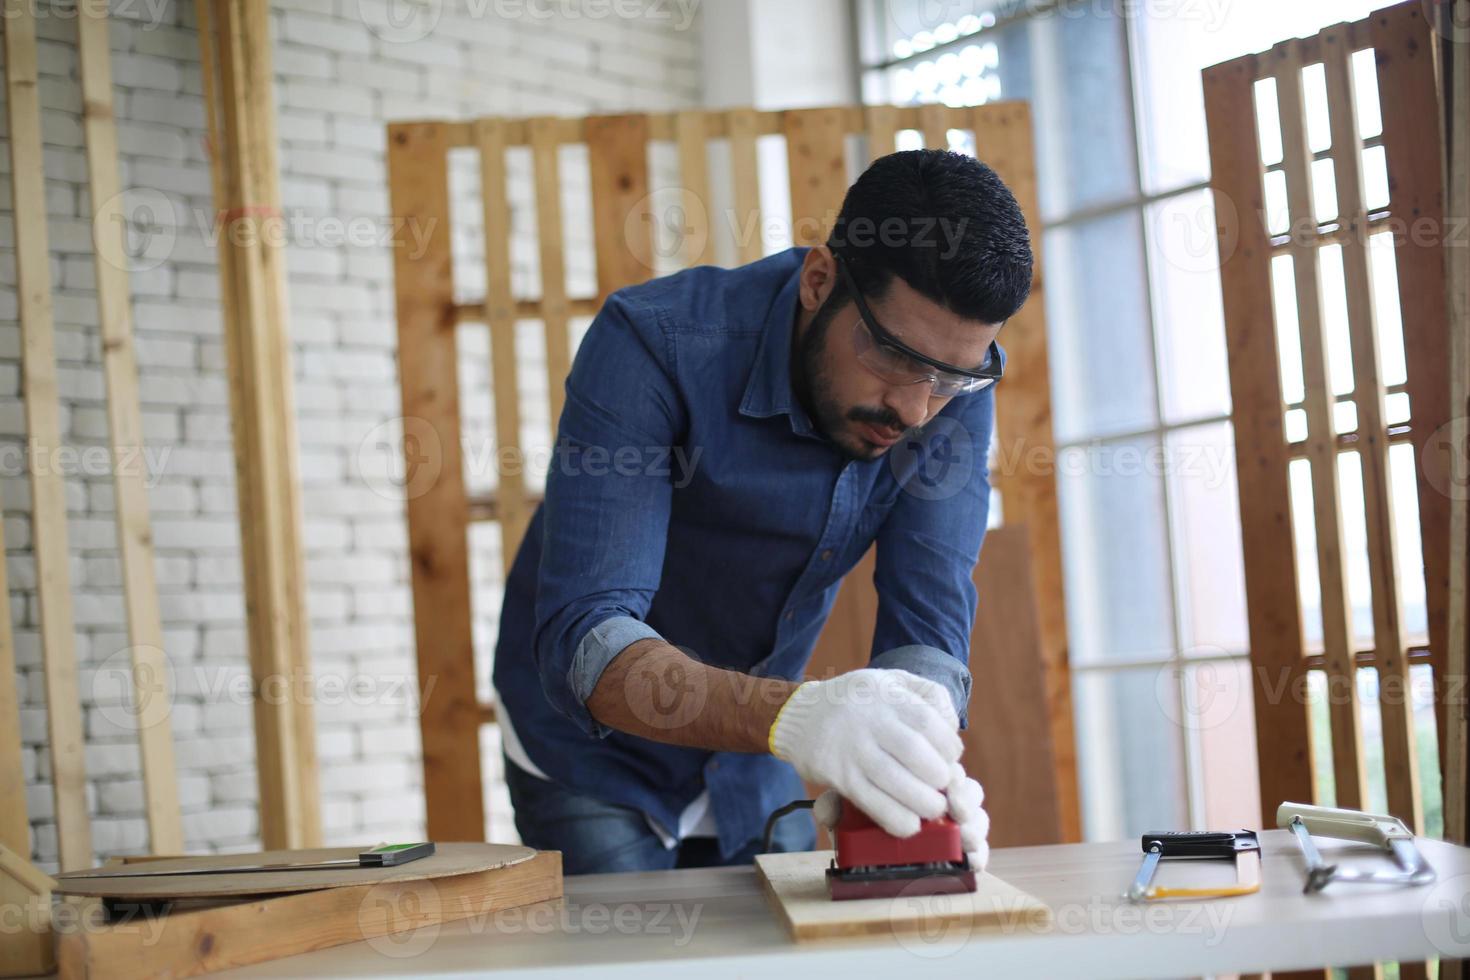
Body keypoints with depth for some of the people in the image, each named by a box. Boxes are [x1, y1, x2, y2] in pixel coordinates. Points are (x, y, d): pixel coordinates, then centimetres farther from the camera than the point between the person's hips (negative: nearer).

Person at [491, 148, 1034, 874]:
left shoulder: (952, 387, -16)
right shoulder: (653, 344, -30)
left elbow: (926, 630, -19)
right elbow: (585, 640, -39)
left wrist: (904, 763, -43)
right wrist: (792, 714, -57)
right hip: (591, 758, -3)